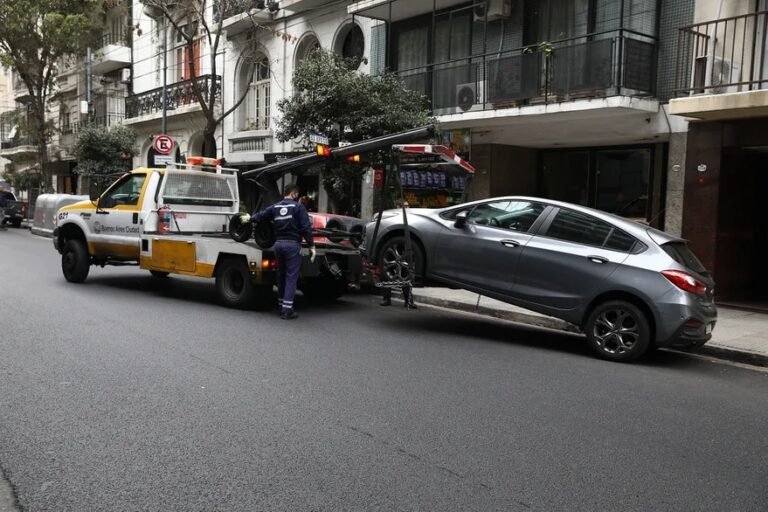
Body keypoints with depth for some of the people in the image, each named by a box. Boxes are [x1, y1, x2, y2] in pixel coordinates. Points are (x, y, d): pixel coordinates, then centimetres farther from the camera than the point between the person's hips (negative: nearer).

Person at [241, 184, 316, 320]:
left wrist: (250, 218, 41)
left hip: (278, 244, 6)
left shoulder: (275, 207, 9)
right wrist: (311, 245, -8)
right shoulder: (298, 207, -5)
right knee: (291, 277, -3)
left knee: (281, 275, 17)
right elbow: (306, 228, -11)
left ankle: (281, 306, 24)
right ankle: (287, 310, -5)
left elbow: (261, 216, 20)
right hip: (292, 244, -6)